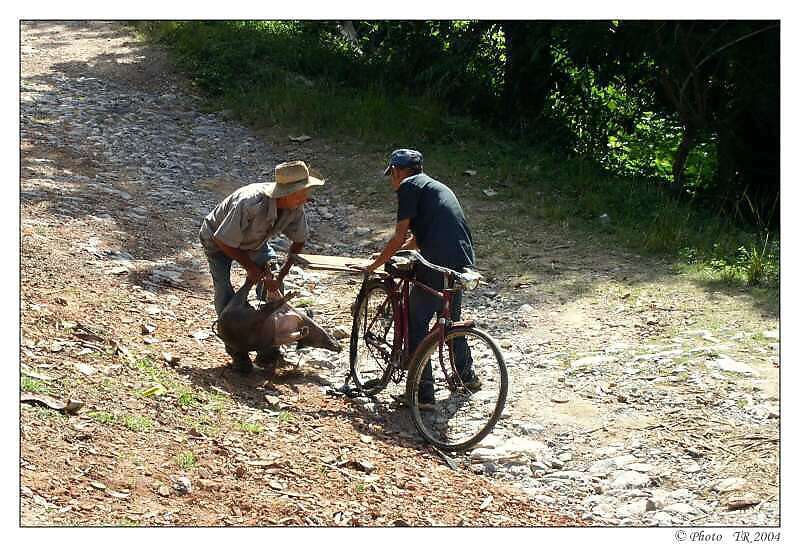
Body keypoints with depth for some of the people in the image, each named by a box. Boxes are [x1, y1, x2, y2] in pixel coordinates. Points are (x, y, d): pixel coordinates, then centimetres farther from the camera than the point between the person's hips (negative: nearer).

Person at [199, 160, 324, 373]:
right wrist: (251, 266, -23)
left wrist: (280, 275, -17)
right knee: (225, 294, -18)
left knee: (271, 283, -10)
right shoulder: (250, 204, -43)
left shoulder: (295, 208, -24)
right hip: (218, 239, -5)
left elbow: (299, 242, -8)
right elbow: (225, 242, -32)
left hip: (253, 241, 5)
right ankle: (236, 349, -1)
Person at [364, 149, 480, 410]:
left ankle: (424, 394, -1)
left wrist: (376, 264, 5)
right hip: (463, 264, 9)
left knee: (417, 325, 2)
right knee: (452, 318, 28)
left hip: (437, 266, -8)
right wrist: (388, 254, 36)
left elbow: (400, 237, -6)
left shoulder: (408, 186, -1)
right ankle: (467, 376, 42)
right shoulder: (437, 186, 26)